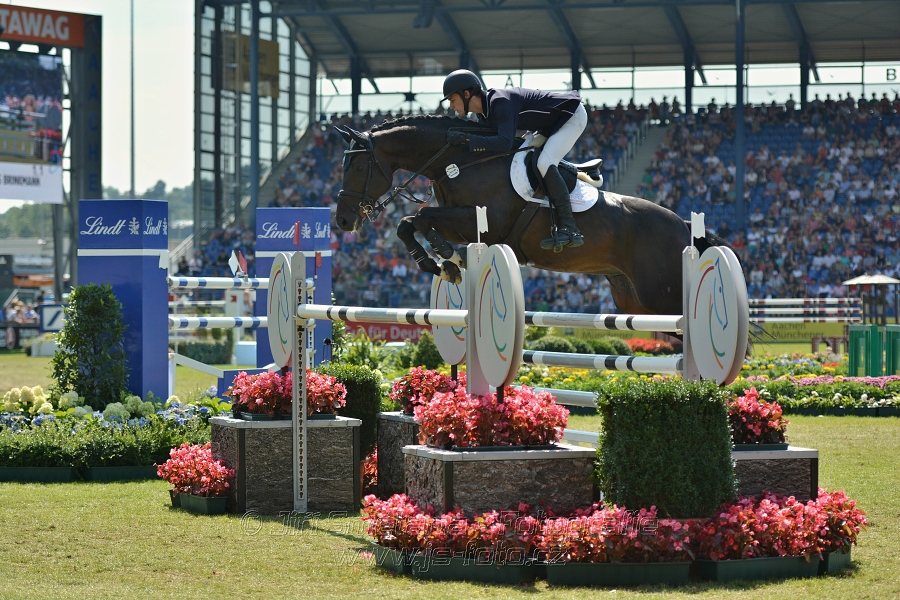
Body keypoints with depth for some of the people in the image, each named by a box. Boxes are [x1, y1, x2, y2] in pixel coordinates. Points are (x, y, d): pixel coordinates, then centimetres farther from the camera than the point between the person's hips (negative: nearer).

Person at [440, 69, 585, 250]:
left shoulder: (501, 103, -31)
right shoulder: (484, 112, 0)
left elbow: (504, 143, -42)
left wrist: (466, 138, -41)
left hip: (573, 116, -10)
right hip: (551, 125, 10)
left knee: (544, 163, -26)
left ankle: (569, 230, -29)